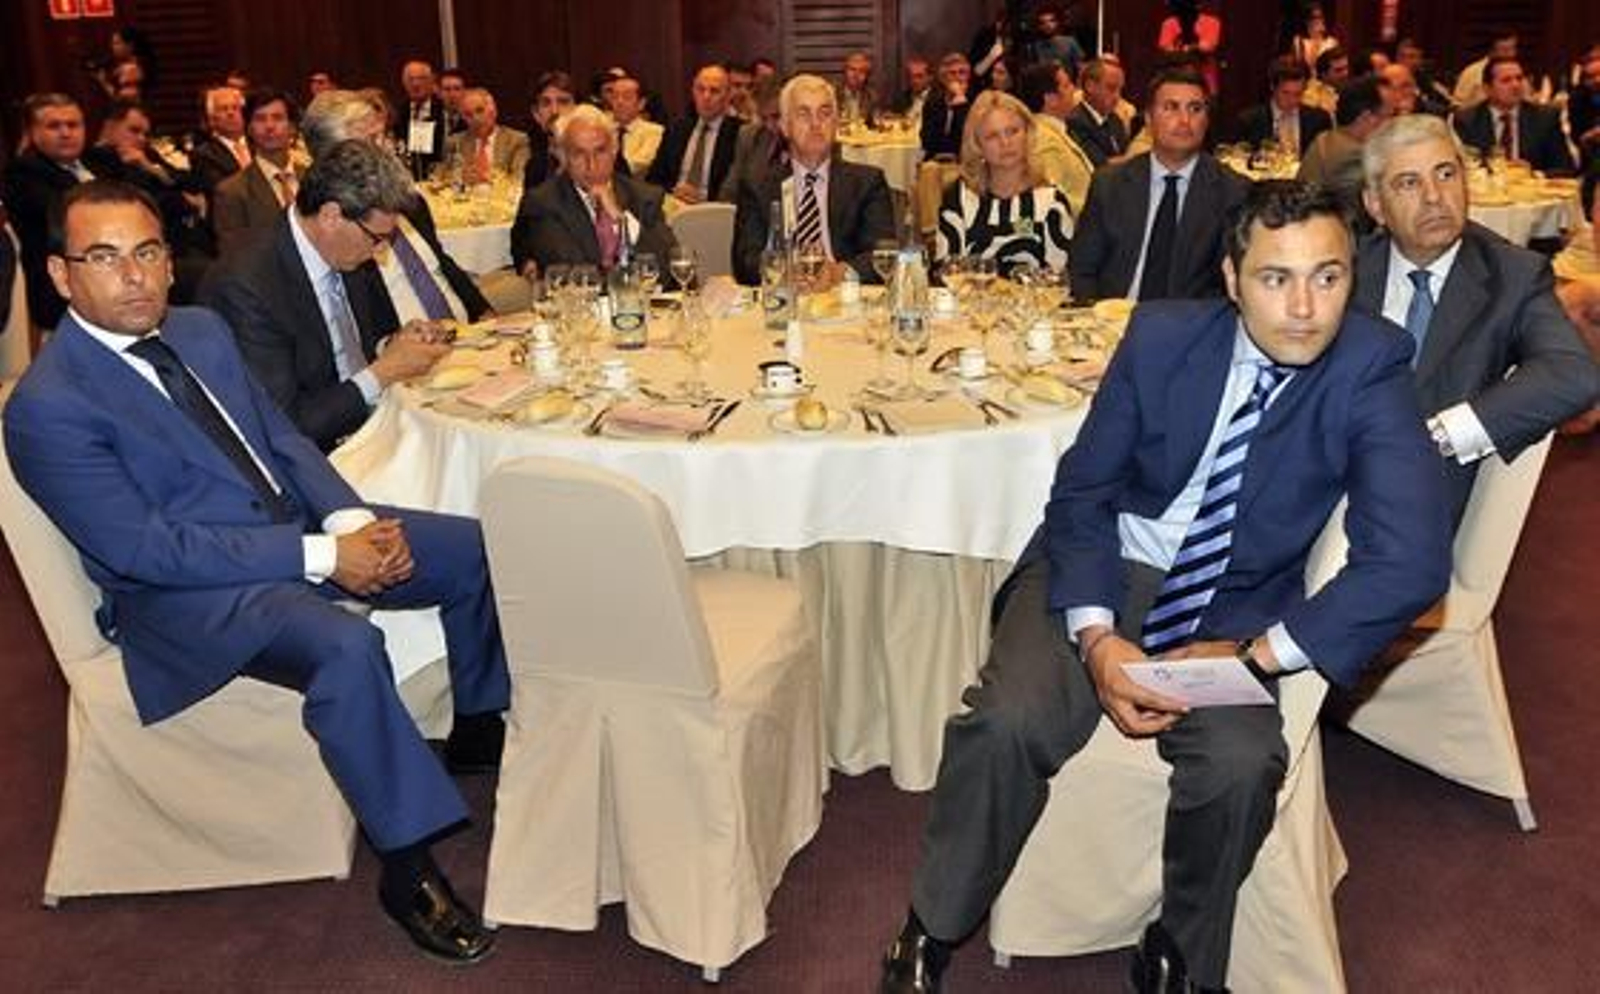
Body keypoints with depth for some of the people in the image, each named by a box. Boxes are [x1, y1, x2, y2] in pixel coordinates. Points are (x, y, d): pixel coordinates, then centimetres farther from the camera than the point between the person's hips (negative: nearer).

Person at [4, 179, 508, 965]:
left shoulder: (202, 330, 7)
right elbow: (144, 550, -21)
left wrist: (350, 519, -9)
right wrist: (320, 558, -24)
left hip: (298, 525, 8)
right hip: (185, 588, -8)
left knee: (476, 548, 1)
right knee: (344, 645, -35)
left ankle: (480, 729, 22)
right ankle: (407, 868, -19)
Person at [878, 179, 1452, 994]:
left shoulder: (1371, 370, -13)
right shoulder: (1163, 335, -8)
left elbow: (1410, 561, -20)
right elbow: (1080, 491, -4)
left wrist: (1255, 654, -24)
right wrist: (1095, 636, -21)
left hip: (1230, 603, 0)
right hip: (1104, 568, 0)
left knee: (1241, 762, -30)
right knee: (1007, 721, -26)